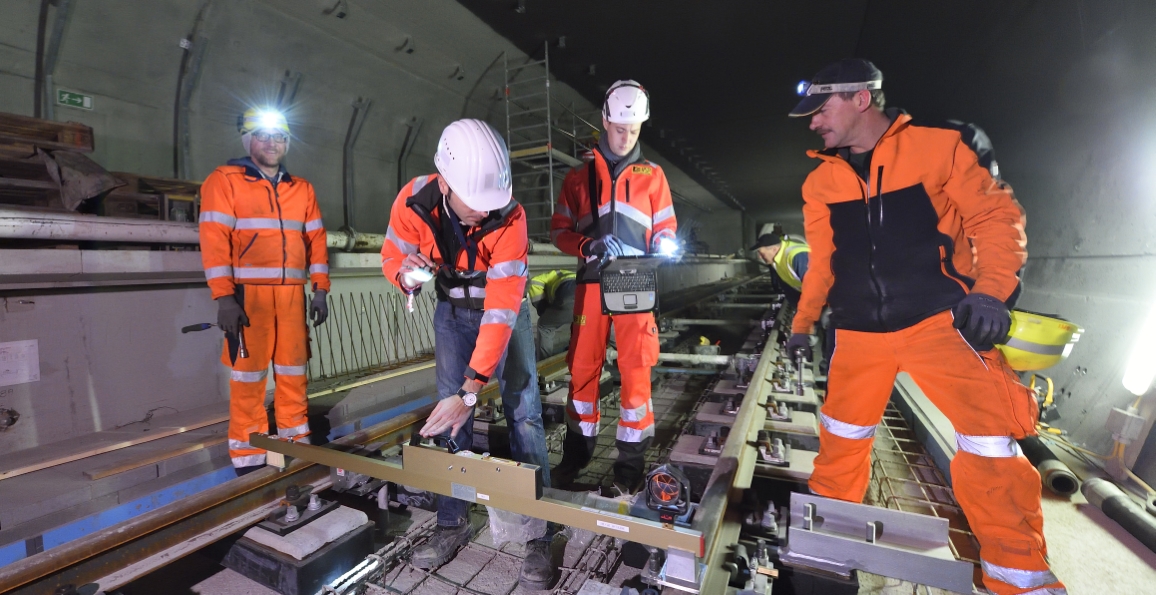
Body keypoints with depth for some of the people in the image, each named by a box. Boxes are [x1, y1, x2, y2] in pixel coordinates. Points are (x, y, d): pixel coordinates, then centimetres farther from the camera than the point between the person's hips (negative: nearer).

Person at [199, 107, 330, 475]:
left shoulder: (302, 189, 17)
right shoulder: (224, 181, 4)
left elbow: (316, 239, 14)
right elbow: (214, 240, -5)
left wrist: (320, 289, 6)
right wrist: (224, 297, -13)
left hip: (292, 293, 4)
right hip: (247, 293, -3)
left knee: (294, 372, 8)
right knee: (248, 375, 0)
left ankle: (296, 444, 20)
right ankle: (248, 459, 11)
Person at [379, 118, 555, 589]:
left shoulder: (509, 216, -32)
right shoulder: (415, 201, -23)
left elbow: (502, 309, -35)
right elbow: (392, 254, -5)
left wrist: (472, 389, -38)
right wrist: (406, 272, -32)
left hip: (503, 309, -2)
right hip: (452, 311, 3)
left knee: (523, 413, -8)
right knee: (449, 411, 1)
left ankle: (538, 535, 5)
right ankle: (452, 524, 18)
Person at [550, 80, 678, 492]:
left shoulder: (652, 175, 12)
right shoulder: (580, 175, 12)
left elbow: (666, 229, 12)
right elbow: (559, 230, 7)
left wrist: (661, 252, -10)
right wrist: (590, 245, -12)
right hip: (592, 283, 1)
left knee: (636, 369, -3)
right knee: (583, 366, 4)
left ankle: (631, 459, 14)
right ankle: (577, 449, 23)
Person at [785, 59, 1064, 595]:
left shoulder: (938, 147, -1)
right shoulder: (820, 182, 8)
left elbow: (996, 216, -1)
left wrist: (991, 290, -15)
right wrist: (803, 321, 17)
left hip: (939, 319, -3)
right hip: (859, 331, 4)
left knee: (988, 440, -7)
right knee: (841, 433, 12)